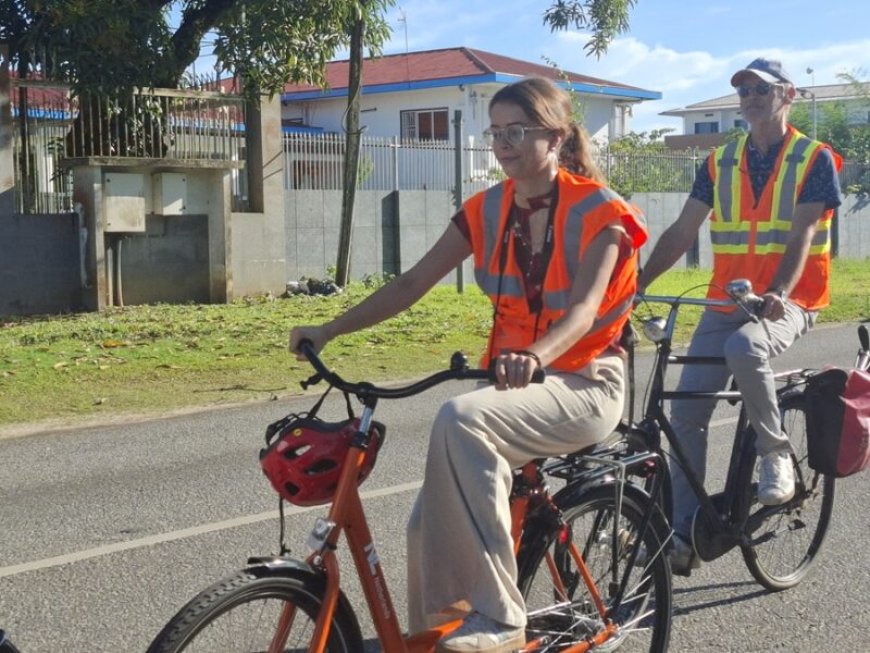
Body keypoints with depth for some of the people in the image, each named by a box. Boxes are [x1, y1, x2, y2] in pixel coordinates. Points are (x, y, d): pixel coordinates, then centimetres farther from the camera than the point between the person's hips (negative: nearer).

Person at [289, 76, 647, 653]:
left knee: (461, 420, -35)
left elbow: (583, 309, -27)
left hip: (584, 385, -5)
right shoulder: (488, 210, 4)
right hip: (512, 382, 5)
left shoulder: (596, 210, -12)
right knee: (432, 527, -15)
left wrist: (536, 356, -48)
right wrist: (329, 330, -9)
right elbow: (411, 284, 2)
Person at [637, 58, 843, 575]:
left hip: (788, 302, -5)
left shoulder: (815, 159, -1)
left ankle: (777, 455, -15)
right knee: (687, 412, -7)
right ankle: (682, 532, 1)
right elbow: (682, 233, 8)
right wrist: (636, 283, -5)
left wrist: (778, 293, -29)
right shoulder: (720, 163, 11)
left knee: (745, 347, -38)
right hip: (726, 299, 5)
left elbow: (802, 235, -12)